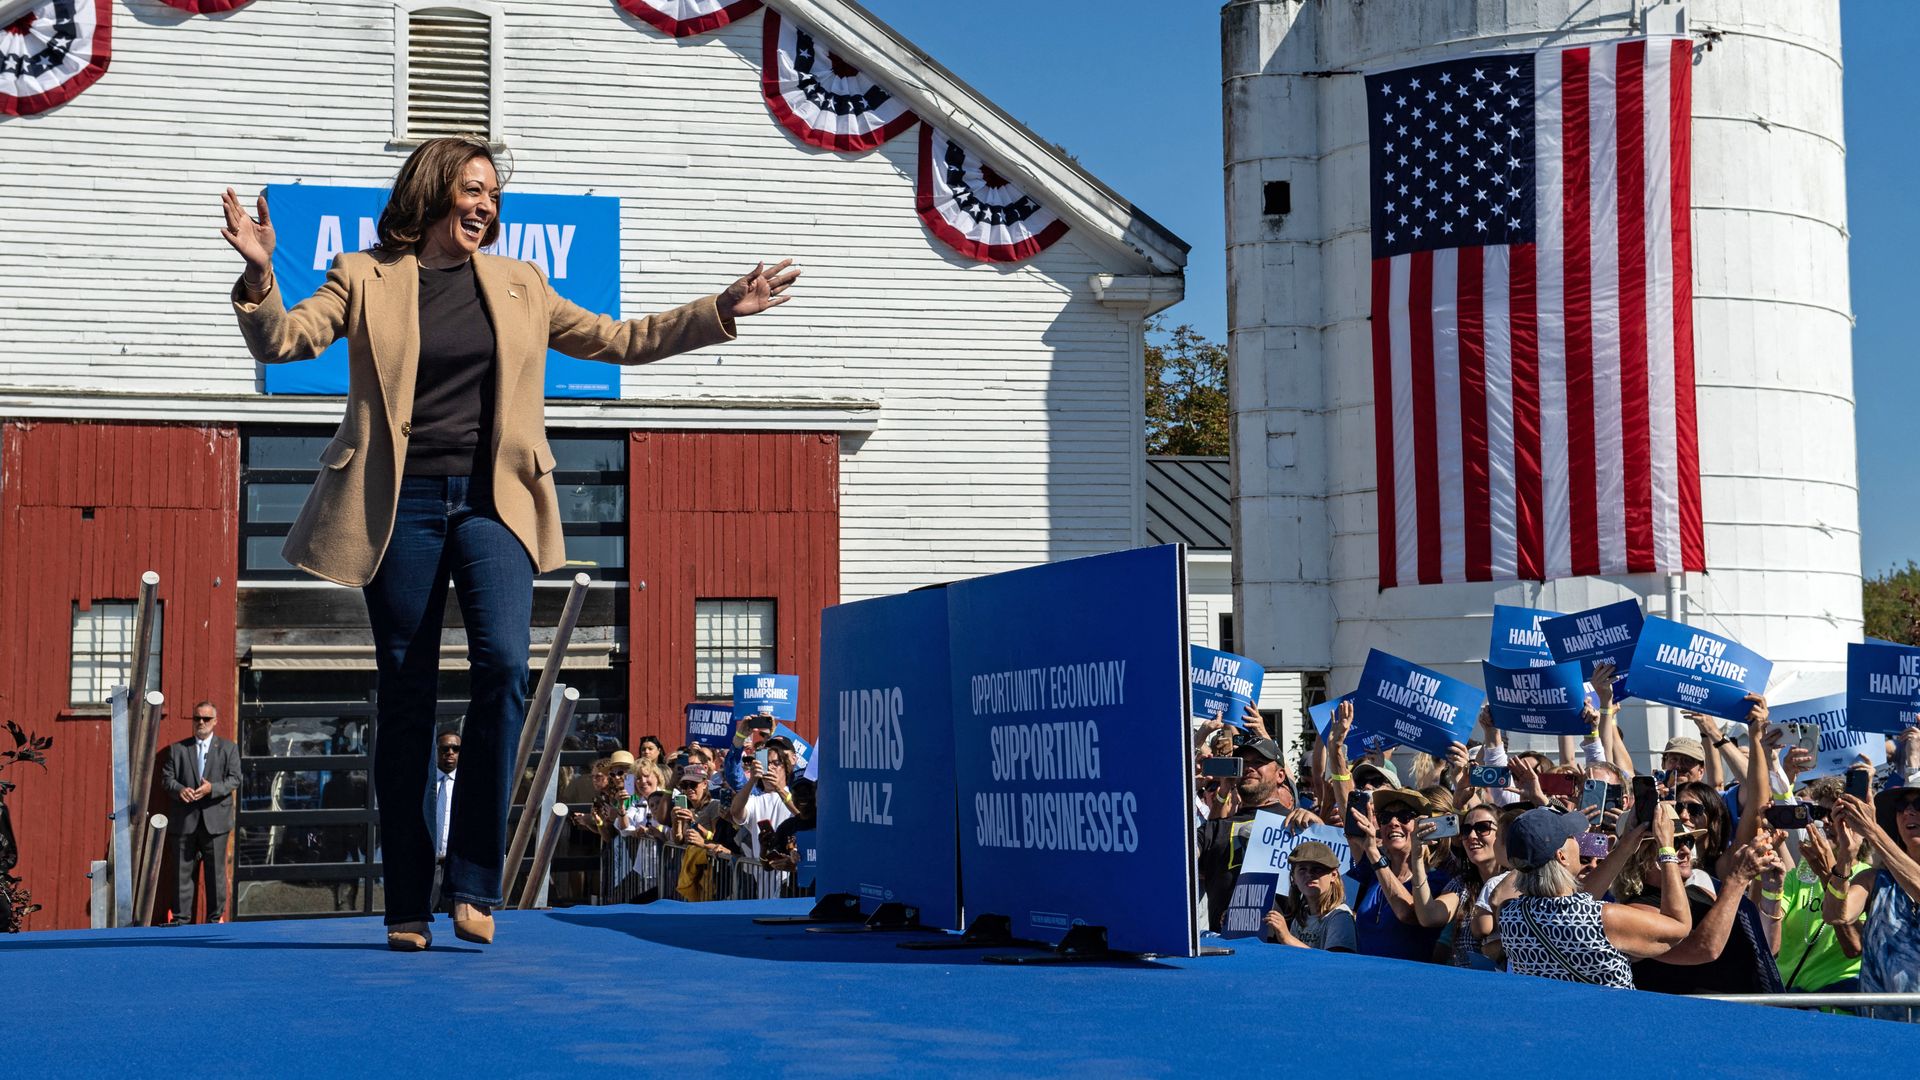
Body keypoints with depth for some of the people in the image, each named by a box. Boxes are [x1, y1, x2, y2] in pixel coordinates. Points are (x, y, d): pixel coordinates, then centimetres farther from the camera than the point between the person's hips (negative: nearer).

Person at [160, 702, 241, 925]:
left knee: (216, 871, 3)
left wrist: (212, 788, -18)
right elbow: (167, 777, 5)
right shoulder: (177, 749, 10)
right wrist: (179, 789, -16)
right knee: (183, 871, 3)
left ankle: (215, 918, 11)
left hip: (215, 820, -1)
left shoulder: (228, 749, 7)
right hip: (185, 821, 1)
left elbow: (235, 779, -1)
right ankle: (181, 919, 8)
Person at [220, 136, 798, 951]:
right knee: (405, 694, 0)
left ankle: (475, 884, -11)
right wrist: (260, 278, -23)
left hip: (492, 504, 2)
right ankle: (407, 907, 8)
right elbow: (282, 341, -4)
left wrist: (721, 311, 13)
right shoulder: (365, 279, 7)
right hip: (401, 507, -2)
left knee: (502, 664, -19)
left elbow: (618, 340, 19)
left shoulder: (517, 286, 16)